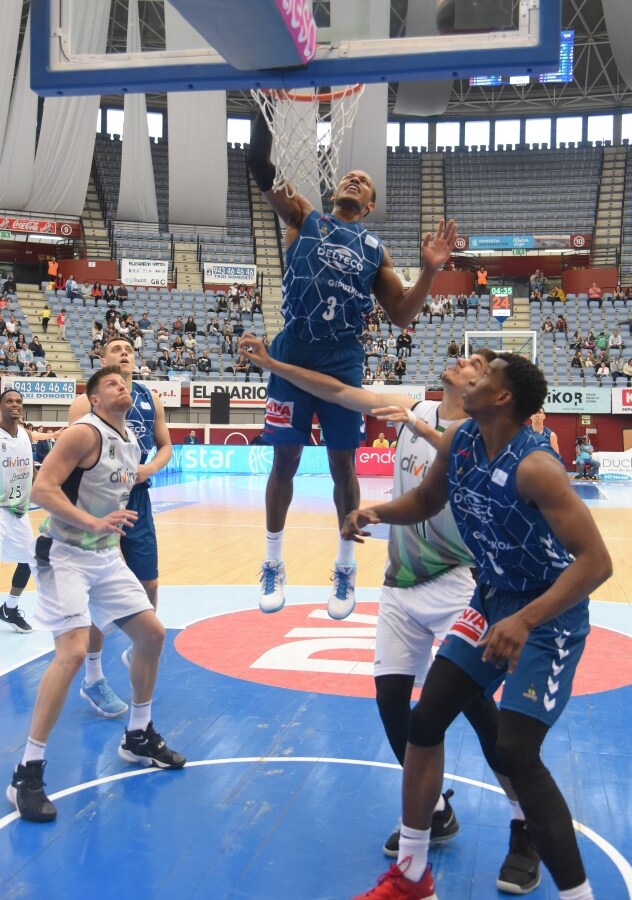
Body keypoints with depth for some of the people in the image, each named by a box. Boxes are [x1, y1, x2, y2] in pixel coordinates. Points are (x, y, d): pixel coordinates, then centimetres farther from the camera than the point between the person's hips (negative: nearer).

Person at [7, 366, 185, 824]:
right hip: (65, 556, -9)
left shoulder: (131, 442, 9)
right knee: (73, 652, -21)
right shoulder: (85, 433, -16)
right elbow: (42, 488, -23)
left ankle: (138, 737, 27)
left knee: (151, 633, 10)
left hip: (106, 557, 9)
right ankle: (28, 771, -9)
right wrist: (93, 523, -32)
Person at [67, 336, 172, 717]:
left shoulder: (150, 398, 7)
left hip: (138, 501, 5)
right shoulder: (87, 400, -8)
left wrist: (150, 469, -9)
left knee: (149, 585, 10)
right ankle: (93, 679, 16)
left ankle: (137, 652, 35)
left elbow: (166, 446, 12)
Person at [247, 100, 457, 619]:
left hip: (344, 364, 1)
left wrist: (430, 271, -4)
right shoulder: (303, 218, 9)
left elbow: (401, 316, 9)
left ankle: (346, 568, 21)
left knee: (343, 465, 6)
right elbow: (261, 168, -3)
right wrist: (267, 108, -14)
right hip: (292, 357, -1)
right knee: (285, 460, 4)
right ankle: (274, 565, 19)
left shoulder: (374, 250, 13)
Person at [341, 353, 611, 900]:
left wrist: (525, 622, -40)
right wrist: (375, 513, -7)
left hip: (550, 616, -8)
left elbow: (596, 562, -31)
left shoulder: (534, 466, -29)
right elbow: (426, 502, 13)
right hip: (493, 600, 8)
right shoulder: (458, 442, -5)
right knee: (425, 720, 8)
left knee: (515, 754, -15)